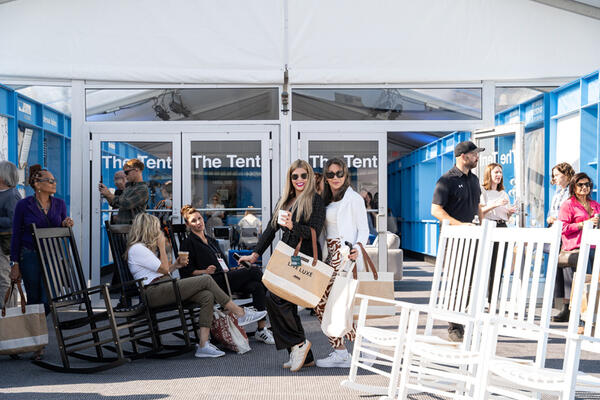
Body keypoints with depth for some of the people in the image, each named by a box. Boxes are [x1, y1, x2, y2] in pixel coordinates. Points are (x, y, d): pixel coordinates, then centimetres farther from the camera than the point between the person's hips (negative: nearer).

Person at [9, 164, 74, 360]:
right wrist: (15, 264, -6)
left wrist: (66, 225, -9)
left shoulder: (59, 204, 6)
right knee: (34, 300, 7)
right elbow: (16, 235, -2)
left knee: (49, 300, -9)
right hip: (30, 258, -2)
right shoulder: (24, 205, -3)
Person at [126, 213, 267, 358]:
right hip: (154, 293, -10)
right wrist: (162, 246, 0)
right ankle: (240, 314, -9)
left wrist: (176, 264, 9)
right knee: (206, 280, -17)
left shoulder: (144, 247, 25)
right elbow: (164, 269, -9)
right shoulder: (136, 249, -8)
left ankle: (203, 345, -19)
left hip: (163, 289, 10)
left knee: (207, 296, -13)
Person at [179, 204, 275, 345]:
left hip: (227, 279, 7)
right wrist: (205, 271, -18)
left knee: (257, 286, -21)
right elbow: (186, 272, -3)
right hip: (214, 282, -7)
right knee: (255, 271, -21)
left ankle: (262, 329, -25)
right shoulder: (189, 243, 6)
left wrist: (236, 269, 12)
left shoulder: (211, 241, 29)